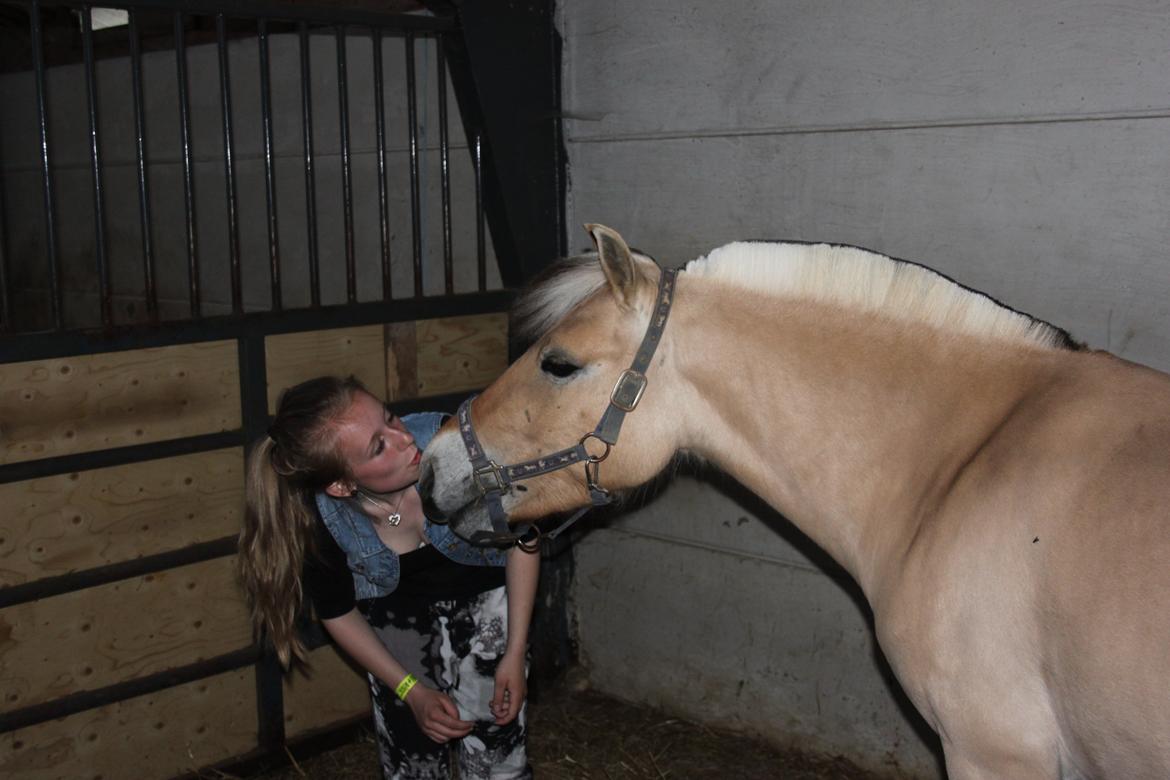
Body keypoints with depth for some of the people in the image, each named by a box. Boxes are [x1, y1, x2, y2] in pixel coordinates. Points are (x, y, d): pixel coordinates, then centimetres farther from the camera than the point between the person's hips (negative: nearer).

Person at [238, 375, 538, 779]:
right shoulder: (319, 520, -29)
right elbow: (338, 612, -7)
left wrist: (515, 654, -16)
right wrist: (413, 692, -9)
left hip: (483, 598, -1)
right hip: (396, 618, 1)